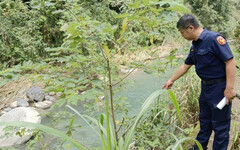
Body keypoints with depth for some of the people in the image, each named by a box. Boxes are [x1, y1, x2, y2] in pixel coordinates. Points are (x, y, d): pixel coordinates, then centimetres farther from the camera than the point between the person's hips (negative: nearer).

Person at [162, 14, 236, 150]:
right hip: (206, 86, 9)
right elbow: (186, 66, 19)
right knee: (204, 121, 22)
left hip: (219, 87, -9)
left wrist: (229, 88, -25)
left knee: (220, 125, 5)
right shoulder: (195, 45, 7)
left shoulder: (214, 38, -20)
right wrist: (171, 80, 24)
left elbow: (230, 61, -24)